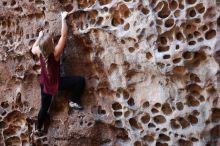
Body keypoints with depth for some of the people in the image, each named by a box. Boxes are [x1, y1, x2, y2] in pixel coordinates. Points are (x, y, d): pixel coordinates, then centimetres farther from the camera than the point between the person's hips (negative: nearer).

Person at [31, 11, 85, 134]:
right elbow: (64, 35, -22)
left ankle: (39, 128, 39)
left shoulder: (39, 52, -13)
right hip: (55, 83, -6)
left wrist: (40, 36, 22)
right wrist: (63, 18, -15)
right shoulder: (56, 52, -27)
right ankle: (74, 101, 0)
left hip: (44, 84, 6)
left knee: (44, 107, 24)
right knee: (80, 80, -9)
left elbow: (33, 48, 14)